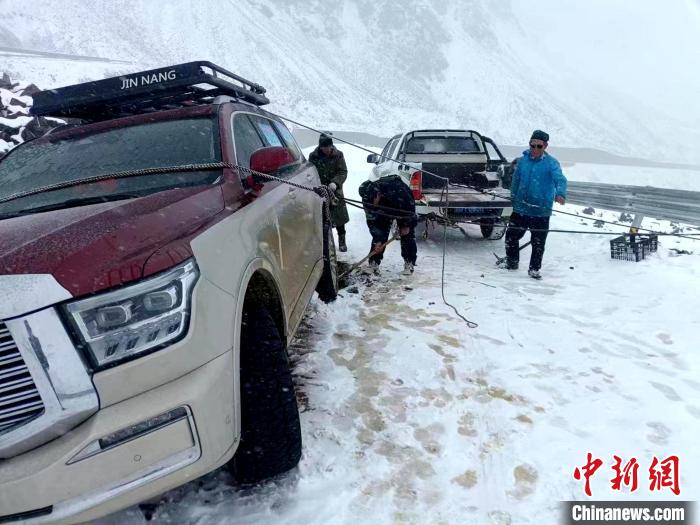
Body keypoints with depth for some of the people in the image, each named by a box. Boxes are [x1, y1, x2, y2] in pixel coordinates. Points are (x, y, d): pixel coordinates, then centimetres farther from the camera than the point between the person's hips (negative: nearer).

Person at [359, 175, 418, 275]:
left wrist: (407, 225, -19)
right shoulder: (368, 199, -29)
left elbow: (411, 204, -26)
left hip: (404, 208, -3)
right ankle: (374, 263, 2)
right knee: (379, 235, -7)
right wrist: (378, 240, -27)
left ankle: (409, 263, 2)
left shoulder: (397, 189, -43)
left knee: (407, 235, -9)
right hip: (384, 212, 3)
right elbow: (371, 221, -21)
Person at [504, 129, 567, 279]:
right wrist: (513, 198, 19)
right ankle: (511, 262, 30)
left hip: (541, 211, -3)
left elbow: (560, 179, -25)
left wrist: (560, 193, -45)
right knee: (511, 236, 10)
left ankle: (534, 269, 20)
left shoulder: (551, 163, -9)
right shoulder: (522, 160, 3)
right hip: (520, 208, 4)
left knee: (538, 243, 5)